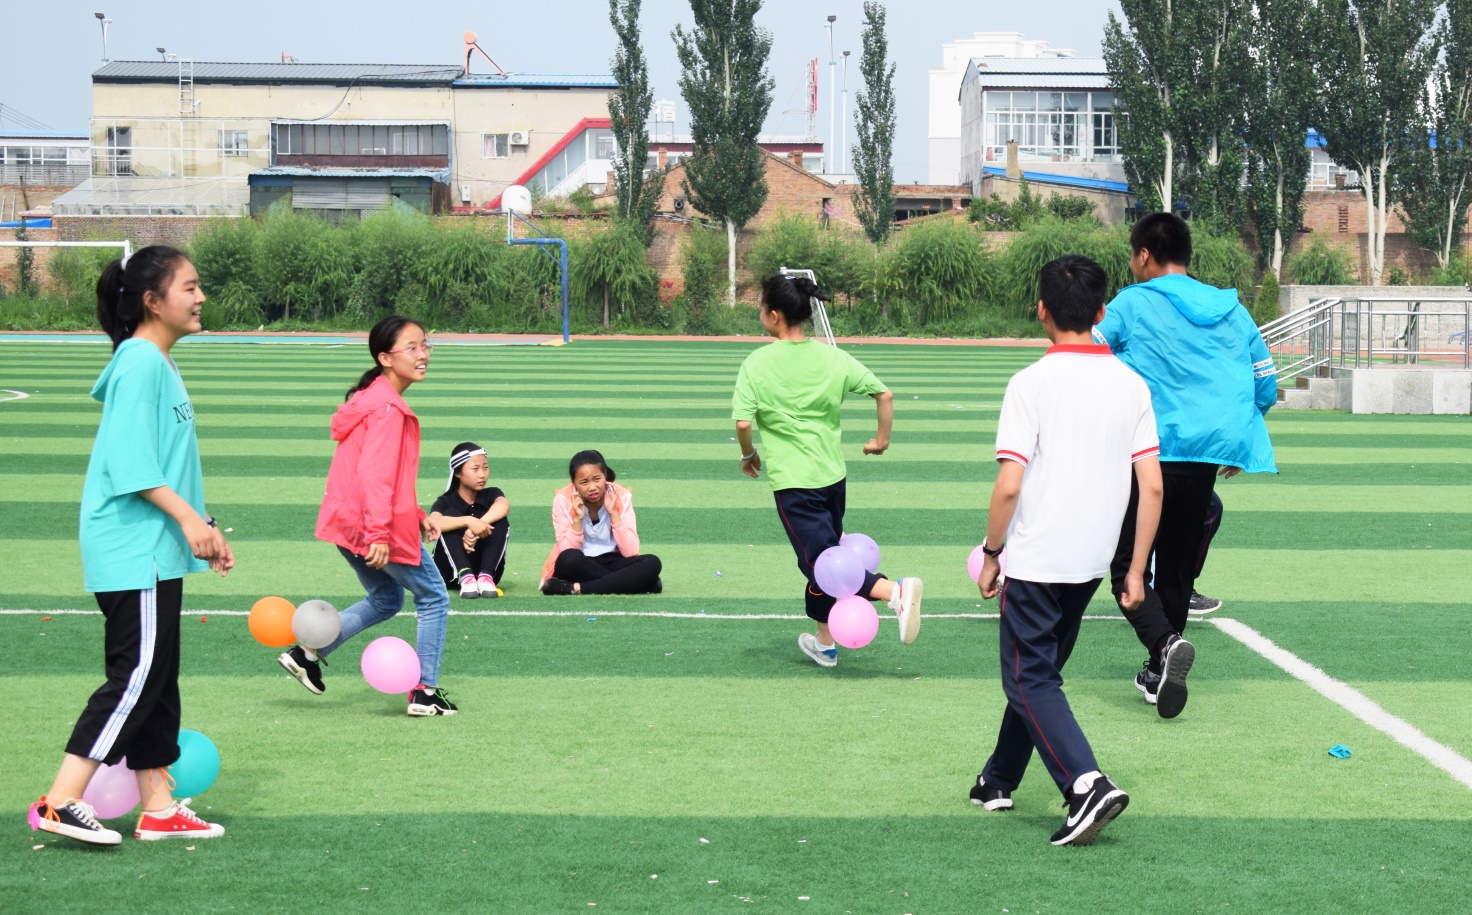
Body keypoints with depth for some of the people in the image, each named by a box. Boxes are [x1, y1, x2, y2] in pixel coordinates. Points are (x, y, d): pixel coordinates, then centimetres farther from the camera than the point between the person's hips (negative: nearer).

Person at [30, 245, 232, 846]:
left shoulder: (161, 363, 16)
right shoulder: (139, 363, -15)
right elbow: (129, 460, -22)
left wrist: (204, 526, 22)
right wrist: (187, 517, -23)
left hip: (158, 549, 10)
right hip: (131, 547, -10)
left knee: (157, 679, 11)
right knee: (137, 676, -11)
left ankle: (158, 808, 16)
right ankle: (60, 804, -9)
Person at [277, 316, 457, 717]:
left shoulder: (374, 399, 14)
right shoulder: (388, 409, -18)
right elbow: (375, 474, -26)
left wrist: (416, 515, 19)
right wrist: (379, 533, -30)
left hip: (349, 522, 10)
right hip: (374, 525, -10)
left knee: (385, 599, 25)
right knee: (433, 598, 5)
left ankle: (307, 653, 18)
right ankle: (425, 692, 8)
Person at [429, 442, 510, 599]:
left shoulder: (490, 495, 0)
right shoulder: (446, 502, -7)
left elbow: (504, 505, -27)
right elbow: (433, 523, -32)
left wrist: (476, 528, -43)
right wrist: (469, 521, -46)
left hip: (484, 566, 2)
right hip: (451, 573, -2)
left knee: (500, 520, -19)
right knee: (451, 516, -24)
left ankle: (486, 576, -32)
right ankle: (465, 576, -40)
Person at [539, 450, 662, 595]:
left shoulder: (621, 497, -9)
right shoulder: (564, 500, -11)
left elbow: (631, 552, -15)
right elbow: (567, 552, -16)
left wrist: (613, 513, -21)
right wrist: (578, 518, -26)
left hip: (611, 564, 2)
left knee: (652, 563, -28)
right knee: (569, 559, -37)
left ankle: (577, 588, -32)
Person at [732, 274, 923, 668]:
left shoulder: (757, 363, -11)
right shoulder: (832, 357, 0)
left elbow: (743, 422, -17)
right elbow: (884, 394, -1)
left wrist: (748, 455, 3)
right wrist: (882, 439, 15)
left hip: (793, 483, -6)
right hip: (833, 475, 6)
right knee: (821, 563, 21)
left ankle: (896, 592, -26)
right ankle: (824, 644, 30)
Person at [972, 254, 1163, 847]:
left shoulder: (1032, 384, -13)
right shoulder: (1131, 385, 2)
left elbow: (1009, 485, -18)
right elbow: (1152, 487, 0)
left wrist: (991, 555, -4)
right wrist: (1136, 571, 7)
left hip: (1036, 559, -6)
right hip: (1092, 561, 6)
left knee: (1030, 679, 1)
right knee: (1039, 670, 21)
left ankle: (1087, 784, -18)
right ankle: (1000, 781, 33)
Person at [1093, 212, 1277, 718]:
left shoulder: (1131, 304, -3)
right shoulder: (1231, 310, 11)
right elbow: (1266, 386, 14)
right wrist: (1237, 440, 27)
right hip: (1206, 459, 5)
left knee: (1127, 563, 1)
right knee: (1177, 566, 17)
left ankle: (1164, 642, -25)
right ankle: (1160, 673, 22)